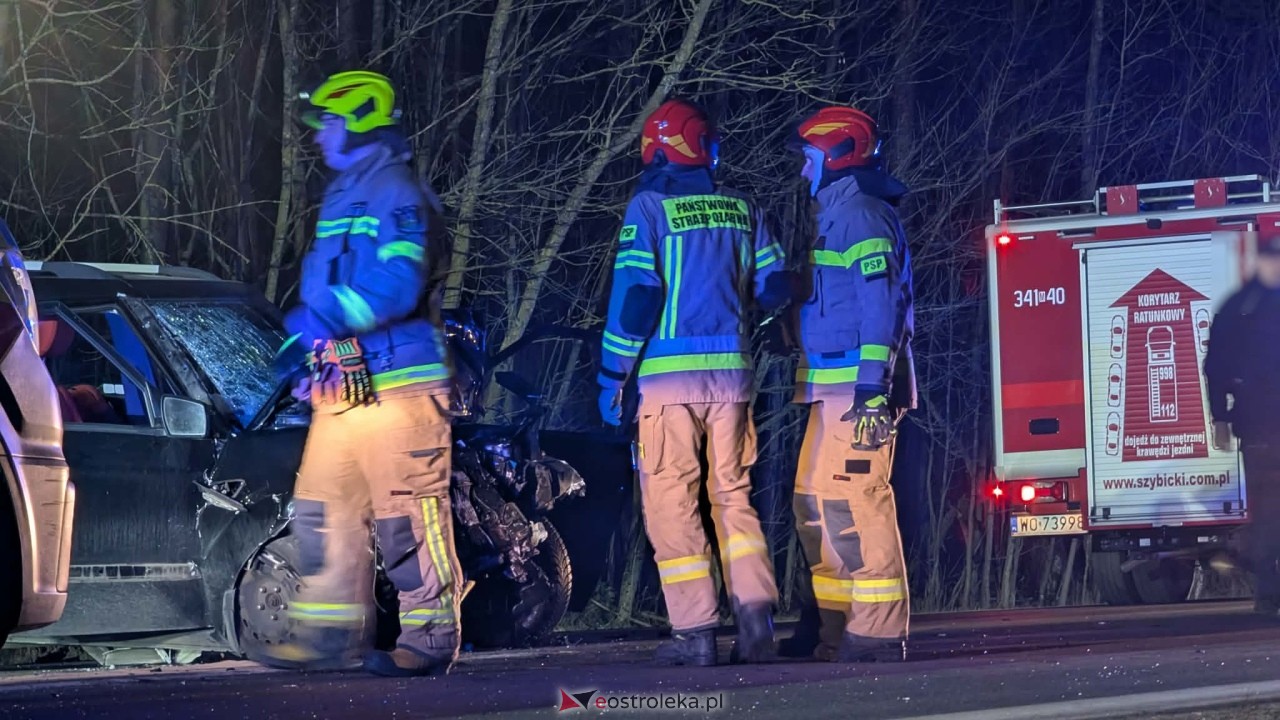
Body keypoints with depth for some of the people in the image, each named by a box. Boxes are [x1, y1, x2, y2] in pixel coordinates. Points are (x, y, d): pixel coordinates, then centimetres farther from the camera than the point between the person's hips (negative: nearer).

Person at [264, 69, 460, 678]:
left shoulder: (395, 195, -9)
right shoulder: (341, 196, 22)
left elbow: (398, 288, -21)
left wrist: (319, 321, -22)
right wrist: (303, 344, 20)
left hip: (395, 386, -10)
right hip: (341, 390, 10)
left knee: (409, 515, -7)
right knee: (323, 511, 9)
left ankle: (430, 638, -2)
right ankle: (329, 635, 15)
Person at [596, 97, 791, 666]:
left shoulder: (649, 207, -4)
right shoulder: (743, 209, 10)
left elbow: (634, 295, -10)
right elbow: (773, 290, 11)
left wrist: (611, 377, -5)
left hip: (669, 375, -5)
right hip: (731, 373, 5)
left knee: (671, 503, 0)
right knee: (733, 495, 12)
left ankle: (695, 632, -4)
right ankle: (755, 614, 0)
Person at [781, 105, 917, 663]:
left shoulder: (862, 216, -10)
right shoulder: (836, 216, 22)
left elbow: (880, 307, -19)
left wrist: (872, 385, -25)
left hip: (857, 385, -11)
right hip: (833, 387, 11)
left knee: (853, 497, -14)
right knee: (815, 500, 13)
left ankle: (879, 631, -14)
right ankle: (836, 625, 17)